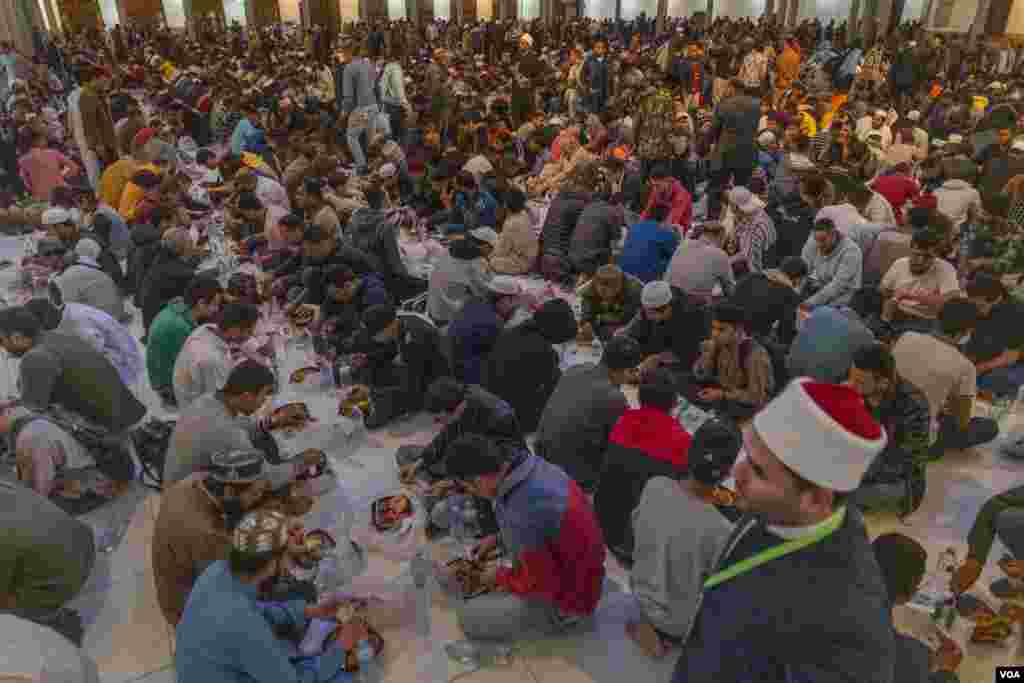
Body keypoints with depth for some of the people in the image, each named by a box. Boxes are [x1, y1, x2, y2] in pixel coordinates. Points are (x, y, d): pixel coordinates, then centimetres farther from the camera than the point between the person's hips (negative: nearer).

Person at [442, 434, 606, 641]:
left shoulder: (518, 517, -36)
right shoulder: (538, 466, -11)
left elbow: (542, 584, -25)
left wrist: (500, 577, -8)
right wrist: (498, 539, 8)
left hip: (565, 600, -8)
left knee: (468, 616, -4)